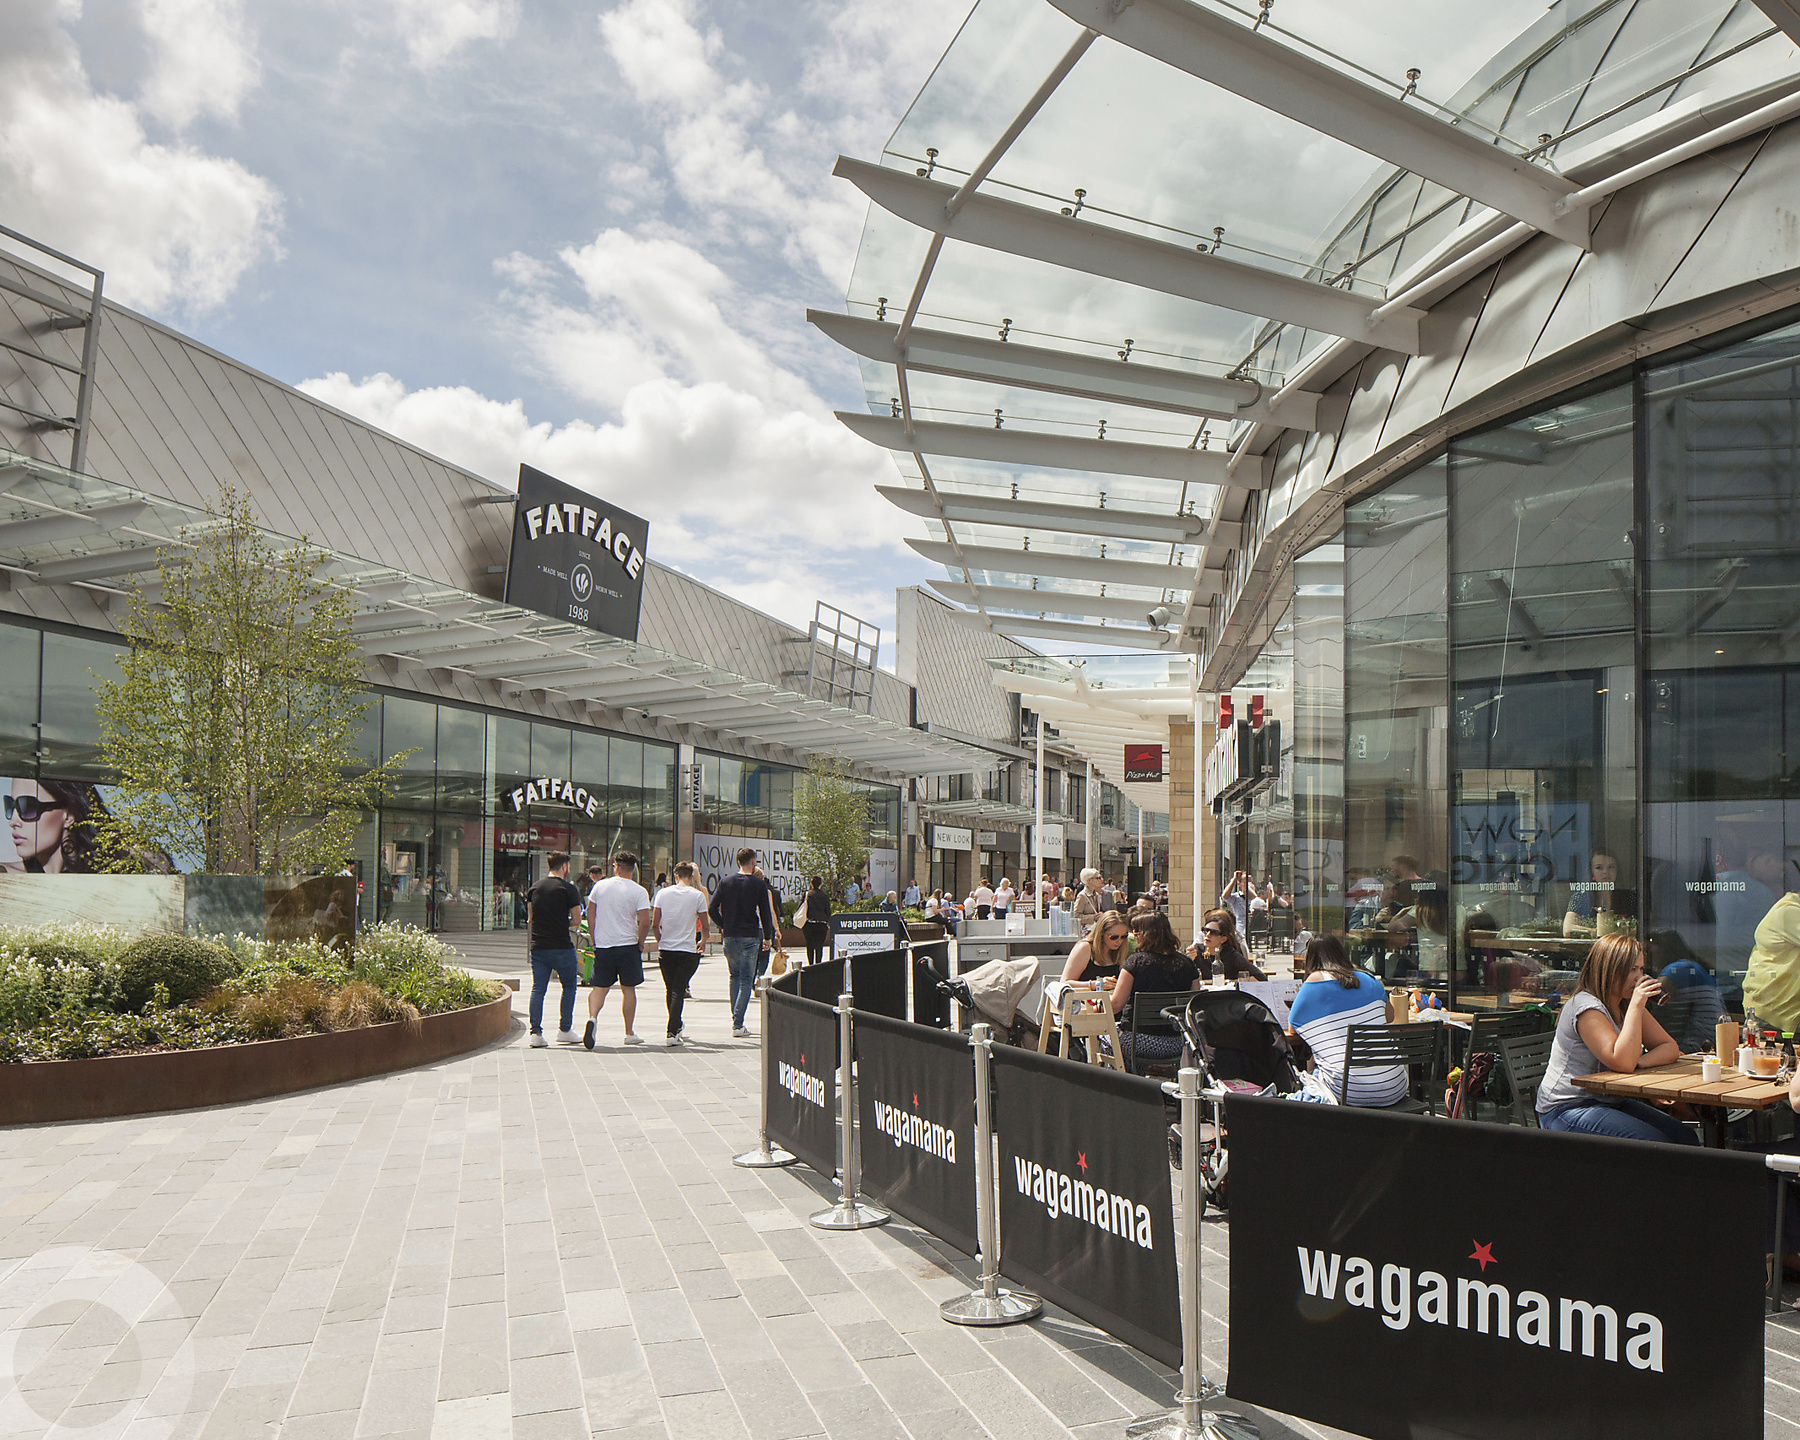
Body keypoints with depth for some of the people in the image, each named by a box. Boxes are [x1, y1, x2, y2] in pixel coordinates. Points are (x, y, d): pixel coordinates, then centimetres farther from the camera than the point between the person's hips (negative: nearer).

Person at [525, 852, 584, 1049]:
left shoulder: (534, 889, 9)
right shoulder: (569, 889, -6)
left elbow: (530, 919, 14)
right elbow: (576, 920, -5)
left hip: (538, 947, 4)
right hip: (561, 947, -4)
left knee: (538, 989, 6)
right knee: (569, 986, 12)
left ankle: (535, 1033, -1)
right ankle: (565, 1030, 12)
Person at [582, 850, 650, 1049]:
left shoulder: (600, 886, 4)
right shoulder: (639, 891, -5)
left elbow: (590, 915, 7)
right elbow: (644, 922, -12)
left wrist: (594, 941, 14)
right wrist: (640, 943, 3)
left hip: (603, 945, 2)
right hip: (627, 946, -2)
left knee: (600, 988, 7)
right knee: (628, 989, 10)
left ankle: (592, 1017, -21)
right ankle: (629, 1034, 15)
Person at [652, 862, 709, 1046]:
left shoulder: (663, 893, 2)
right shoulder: (698, 895, -4)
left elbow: (654, 924, 2)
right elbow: (704, 925, 2)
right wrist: (703, 940, 22)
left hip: (665, 949, 3)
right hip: (687, 950, -3)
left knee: (670, 990, 15)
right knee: (678, 991, -3)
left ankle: (676, 1030, 25)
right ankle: (672, 1033, -11)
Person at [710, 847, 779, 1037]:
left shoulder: (725, 882, 4)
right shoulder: (759, 884, -5)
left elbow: (712, 909, 2)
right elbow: (766, 913, -5)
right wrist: (768, 936, 4)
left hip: (730, 936, 4)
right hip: (750, 936, -4)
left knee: (735, 977, 19)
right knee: (746, 980, -1)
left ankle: (735, 1018, 22)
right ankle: (738, 1025, -7)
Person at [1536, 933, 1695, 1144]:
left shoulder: (1626, 1005, 10)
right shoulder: (1586, 1007, -17)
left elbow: (1671, 1049, 8)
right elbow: (1622, 1063, -28)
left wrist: (1641, 1062, -15)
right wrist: (1636, 1006, -25)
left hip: (1610, 1103, 9)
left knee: (1685, 1138, -7)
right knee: (1653, 1142, -25)